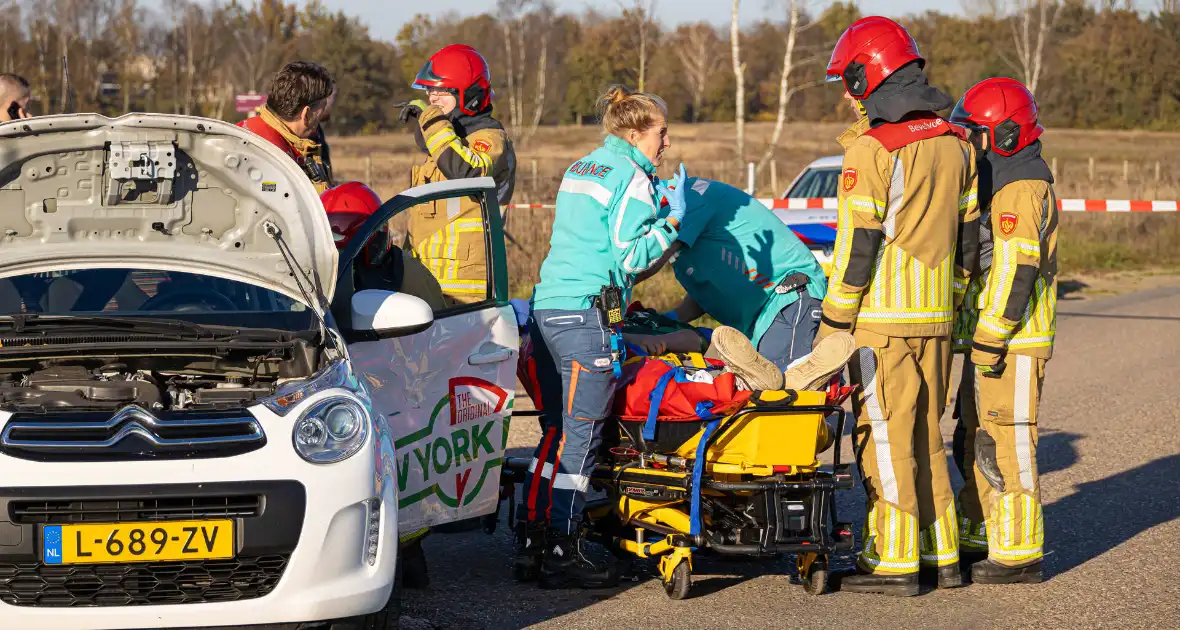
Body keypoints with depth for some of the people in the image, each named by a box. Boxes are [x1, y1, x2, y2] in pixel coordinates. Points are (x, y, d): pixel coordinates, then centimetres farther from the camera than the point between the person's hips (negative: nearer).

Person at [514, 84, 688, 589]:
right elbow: (631, 257, -13)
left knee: (557, 430, 12)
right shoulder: (631, 178, -6)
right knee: (580, 434, -4)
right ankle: (562, 554, -3)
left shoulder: (579, 169, 20)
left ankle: (531, 545, 12)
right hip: (588, 315, -9)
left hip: (547, 306, 9)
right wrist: (673, 220, -6)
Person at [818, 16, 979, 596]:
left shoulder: (873, 147, -13)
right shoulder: (954, 141, 10)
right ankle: (941, 555, 18)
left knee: (886, 434, -2)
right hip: (936, 317, 7)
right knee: (923, 432, 15)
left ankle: (895, 562, 0)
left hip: (882, 317, -7)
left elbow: (858, 242, -14)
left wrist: (833, 320, -8)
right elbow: (966, 234, 15)